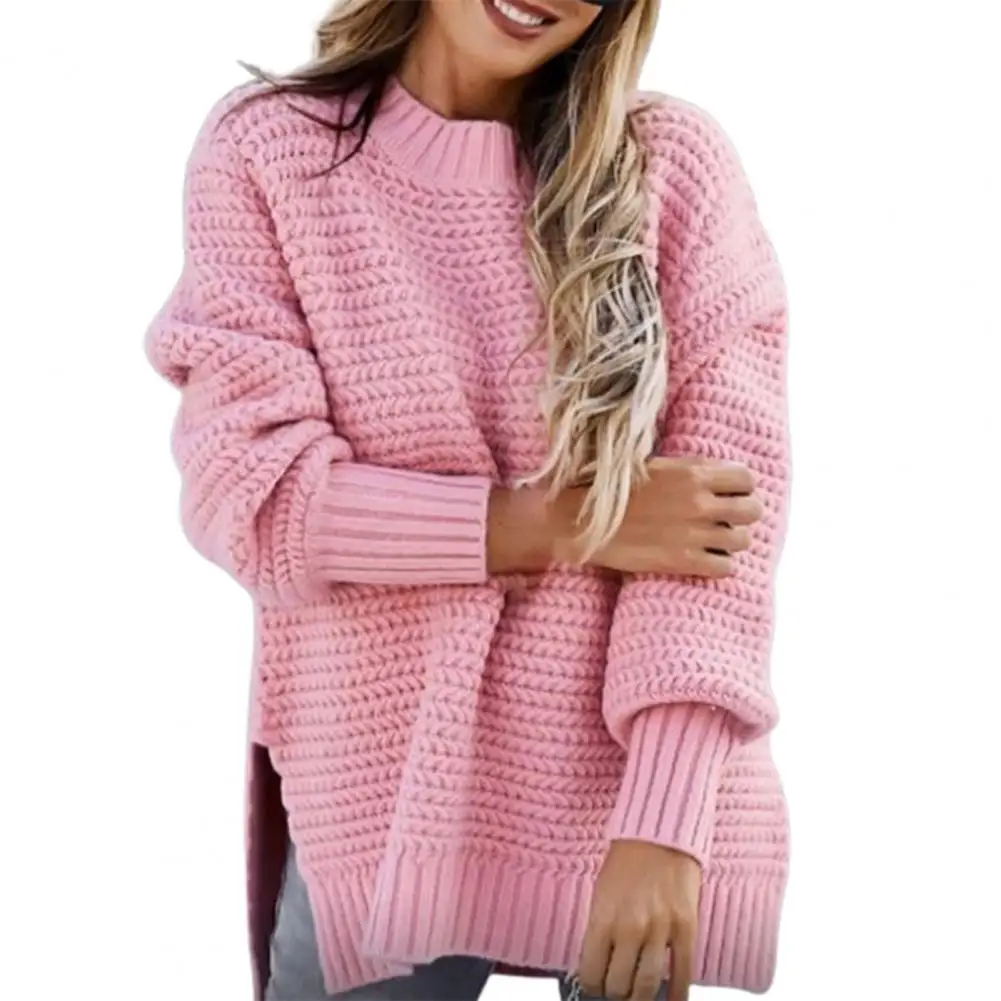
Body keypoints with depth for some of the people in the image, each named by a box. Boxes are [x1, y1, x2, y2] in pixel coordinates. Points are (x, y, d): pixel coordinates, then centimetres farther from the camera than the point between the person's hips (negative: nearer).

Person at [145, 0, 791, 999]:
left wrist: (664, 823, -19)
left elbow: (732, 494, -9)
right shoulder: (265, 149, -1)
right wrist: (569, 524, -14)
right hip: (385, 798, 0)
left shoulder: (677, 164, -2)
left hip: (641, 796, 1)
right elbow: (246, 490, -8)